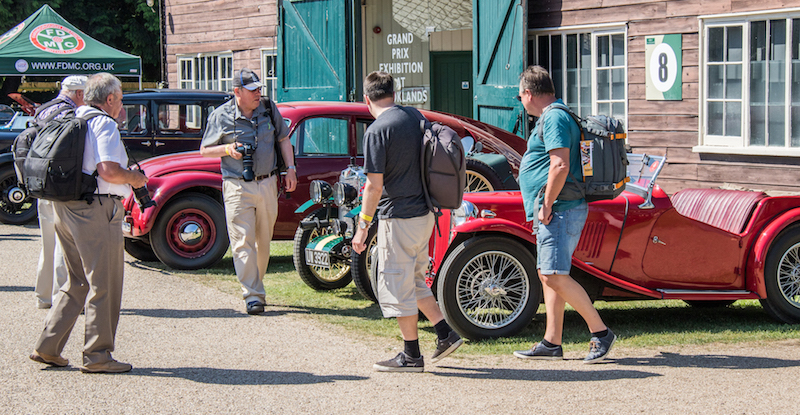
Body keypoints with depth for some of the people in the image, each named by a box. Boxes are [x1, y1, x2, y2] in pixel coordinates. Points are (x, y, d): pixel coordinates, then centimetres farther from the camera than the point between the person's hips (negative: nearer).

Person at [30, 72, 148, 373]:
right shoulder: (104, 124, -11)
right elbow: (109, 171, -23)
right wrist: (134, 178, -3)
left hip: (65, 209, 9)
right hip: (96, 210, -9)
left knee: (77, 282, 18)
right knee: (103, 284, 0)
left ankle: (47, 346, 15)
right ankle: (97, 356, 3)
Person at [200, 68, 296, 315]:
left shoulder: (268, 108, 6)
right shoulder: (220, 116, -3)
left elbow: (283, 139, 16)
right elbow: (204, 150, 4)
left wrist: (290, 168, 7)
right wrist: (227, 149, -14)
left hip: (267, 184, 4)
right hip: (237, 186, -3)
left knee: (263, 241, 11)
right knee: (243, 242, -10)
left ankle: (254, 284, 27)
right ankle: (253, 295, -11)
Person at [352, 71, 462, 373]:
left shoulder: (377, 131, -16)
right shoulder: (416, 117, 8)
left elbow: (375, 186, -17)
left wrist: (362, 227, -11)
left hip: (397, 218, -8)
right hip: (425, 213, 8)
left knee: (397, 286, 2)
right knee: (414, 281, 21)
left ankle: (411, 356, 7)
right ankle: (445, 334, 17)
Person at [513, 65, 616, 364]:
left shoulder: (554, 118, -13)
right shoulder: (553, 117, 21)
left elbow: (560, 166, -23)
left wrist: (546, 204, -18)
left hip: (560, 211, -11)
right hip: (554, 213, 11)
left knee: (555, 276, -14)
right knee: (548, 275, 10)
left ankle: (601, 332, -9)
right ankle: (552, 343, 12)